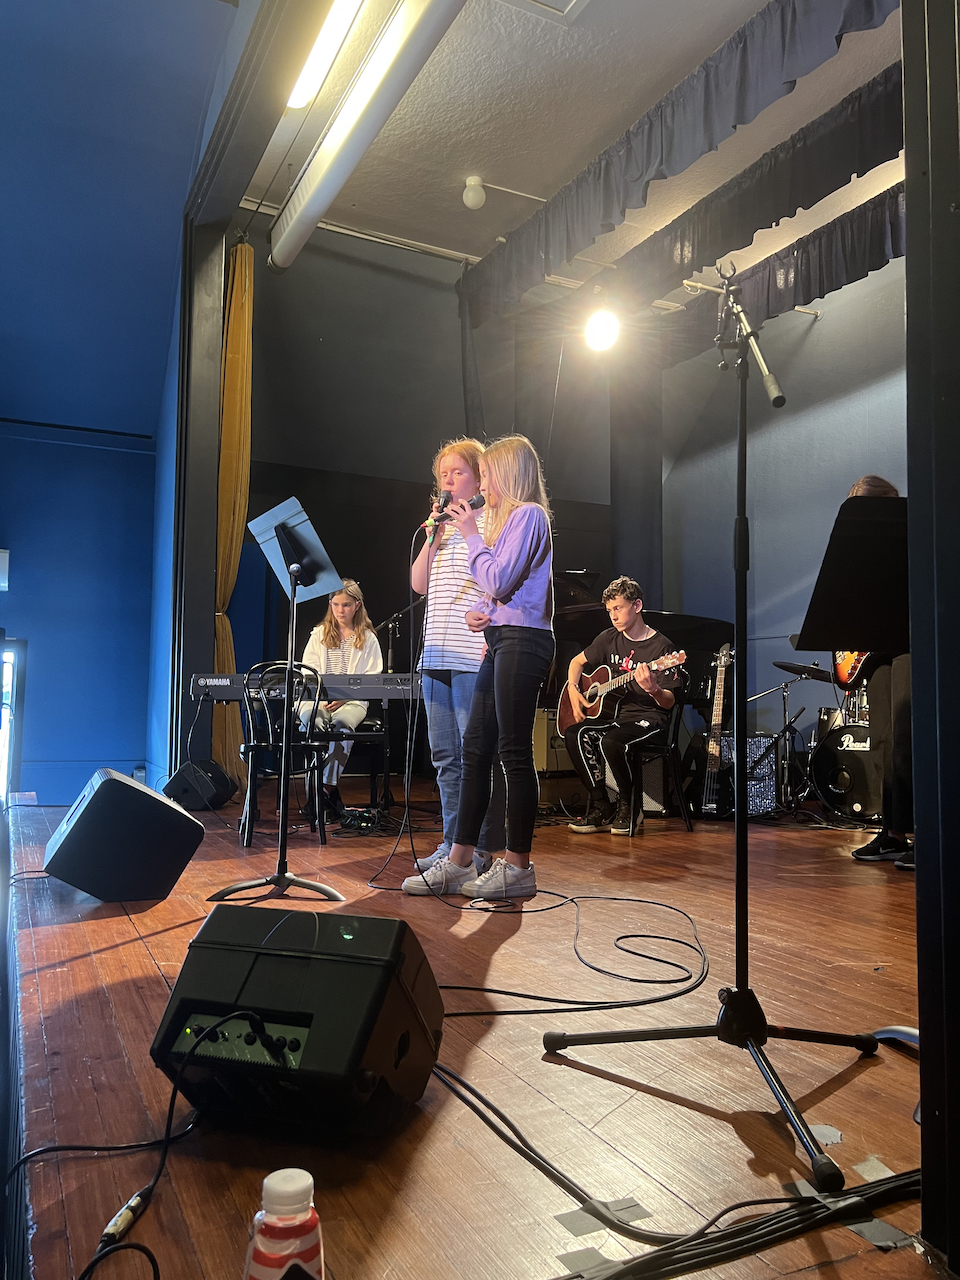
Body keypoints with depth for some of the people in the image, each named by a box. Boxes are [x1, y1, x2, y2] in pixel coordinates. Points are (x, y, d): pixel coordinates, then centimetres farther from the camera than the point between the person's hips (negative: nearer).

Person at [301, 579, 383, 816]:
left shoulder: (368, 638, 9)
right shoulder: (319, 634, 16)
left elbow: (371, 679, 2)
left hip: (352, 701, -1)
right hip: (317, 698, 2)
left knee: (342, 722, -35)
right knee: (311, 717, -33)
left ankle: (327, 786, -31)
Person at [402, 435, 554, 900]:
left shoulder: (528, 514, -6)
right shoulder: (508, 518, 23)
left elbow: (499, 581, -15)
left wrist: (472, 535, -5)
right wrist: (481, 613, 7)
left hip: (522, 640, -10)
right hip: (501, 639, 10)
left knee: (514, 752, -7)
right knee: (475, 748, 6)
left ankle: (517, 866, 2)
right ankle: (459, 863, 10)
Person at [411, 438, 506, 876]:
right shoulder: (441, 526, 20)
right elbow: (419, 584, 13)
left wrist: (493, 638, -20)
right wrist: (432, 536, 3)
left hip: (474, 656, -7)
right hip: (436, 656, 8)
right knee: (445, 757, 11)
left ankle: (482, 848, 6)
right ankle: (452, 843, 21)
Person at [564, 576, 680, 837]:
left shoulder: (661, 647, -10)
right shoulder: (610, 638, 8)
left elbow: (669, 702, -11)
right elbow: (578, 661, 23)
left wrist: (653, 690, -33)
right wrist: (573, 690, 5)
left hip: (648, 717, -6)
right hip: (614, 712, 6)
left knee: (611, 741, -36)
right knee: (574, 735, -23)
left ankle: (629, 807, -9)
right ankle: (601, 809, -13)